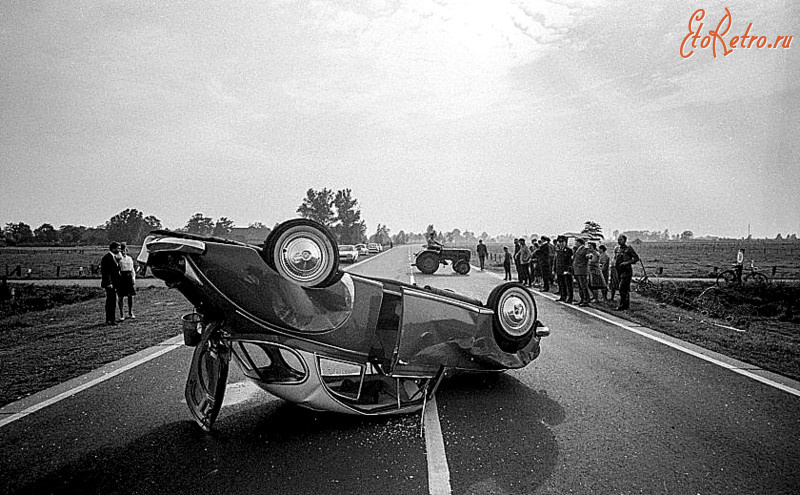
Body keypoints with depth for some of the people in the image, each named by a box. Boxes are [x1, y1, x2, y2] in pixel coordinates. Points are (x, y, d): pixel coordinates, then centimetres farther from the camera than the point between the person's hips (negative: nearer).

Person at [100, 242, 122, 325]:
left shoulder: (114, 257, 16)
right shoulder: (106, 257, -14)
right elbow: (105, 272, -19)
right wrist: (109, 283, -22)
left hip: (114, 283, 10)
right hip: (109, 283, -10)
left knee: (113, 300, 14)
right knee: (110, 301, -7)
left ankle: (113, 318, 22)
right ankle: (108, 320, -3)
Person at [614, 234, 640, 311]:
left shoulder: (629, 249, -7)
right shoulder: (617, 249, 12)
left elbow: (636, 258, -9)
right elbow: (615, 258, 27)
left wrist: (627, 262, -19)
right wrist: (615, 262, 7)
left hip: (627, 271, -7)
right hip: (619, 270, 7)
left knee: (622, 288, -14)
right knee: (626, 289, 14)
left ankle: (622, 305, -10)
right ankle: (627, 305, 21)